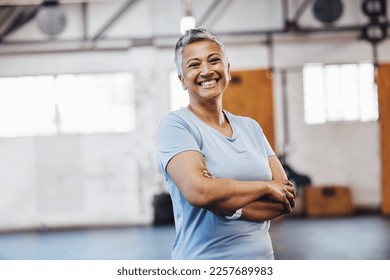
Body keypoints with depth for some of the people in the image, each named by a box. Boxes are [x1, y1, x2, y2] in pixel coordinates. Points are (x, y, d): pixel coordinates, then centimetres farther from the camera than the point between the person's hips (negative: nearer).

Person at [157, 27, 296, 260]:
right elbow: (198, 191, -24)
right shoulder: (176, 125, -9)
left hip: (262, 257, 5)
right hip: (203, 260, -5)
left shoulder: (250, 127, 7)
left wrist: (231, 205, -16)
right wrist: (266, 187, -12)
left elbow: (287, 198, 0)